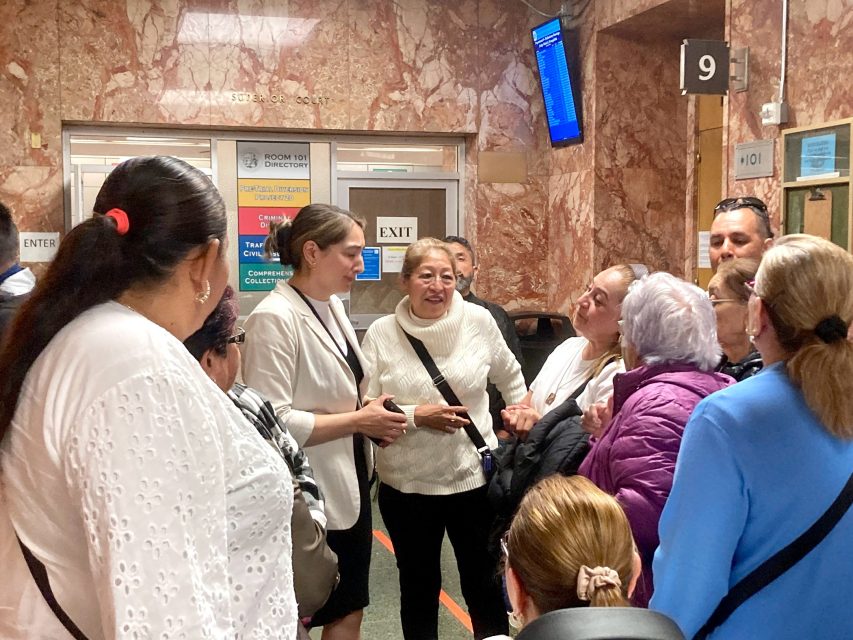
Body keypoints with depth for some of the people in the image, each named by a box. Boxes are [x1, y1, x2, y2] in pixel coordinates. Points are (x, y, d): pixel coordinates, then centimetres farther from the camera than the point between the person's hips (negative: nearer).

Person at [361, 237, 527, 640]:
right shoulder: (381, 334, -7)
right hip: (406, 484, 0)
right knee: (418, 587, 18)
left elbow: (510, 377, 12)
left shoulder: (479, 321, -5)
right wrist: (415, 416, -21)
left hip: (474, 477, 0)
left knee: (484, 584, 14)